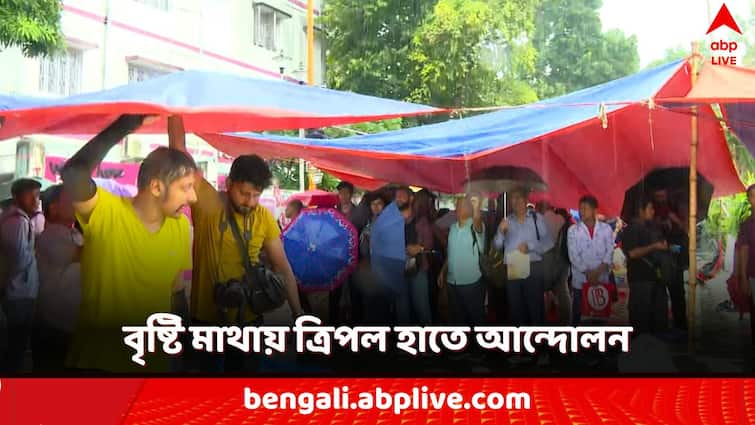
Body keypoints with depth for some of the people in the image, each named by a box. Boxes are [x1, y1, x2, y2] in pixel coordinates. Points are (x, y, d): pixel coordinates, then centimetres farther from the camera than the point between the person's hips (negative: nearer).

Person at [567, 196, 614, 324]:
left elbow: (609, 252, -1)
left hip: (601, 278, 0)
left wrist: (598, 272, -13)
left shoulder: (606, 229, 4)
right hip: (580, 279, 0)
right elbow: (573, 255, -3)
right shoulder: (573, 230, 2)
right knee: (578, 311, 5)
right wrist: (587, 273, -12)